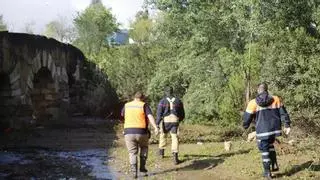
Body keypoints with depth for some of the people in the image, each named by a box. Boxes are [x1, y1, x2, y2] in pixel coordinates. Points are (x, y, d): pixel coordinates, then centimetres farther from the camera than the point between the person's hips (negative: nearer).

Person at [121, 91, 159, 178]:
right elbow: (150, 116, -12)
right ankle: (142, 167, 18)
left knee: (132, 153, 10)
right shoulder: (144, 105, 2)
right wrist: (155, 127, -23)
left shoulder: (126, 105, 12)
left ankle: (134, 172, 0)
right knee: (144, 147, 25)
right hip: (141, 132, -1)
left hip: (129, 132, 1)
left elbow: (123, 115, 30)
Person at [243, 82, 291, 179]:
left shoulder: (253, 103, -6)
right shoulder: (276, 99, 1)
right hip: (274, 129, 4)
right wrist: (287, 125, 9)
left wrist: (245, 126, 20)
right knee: (270, 145, 28)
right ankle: (274, 165, 21)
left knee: (264, 150, 8)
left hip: (262, 131, -4)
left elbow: (247, 117, 2)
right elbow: (283, 113, 2)